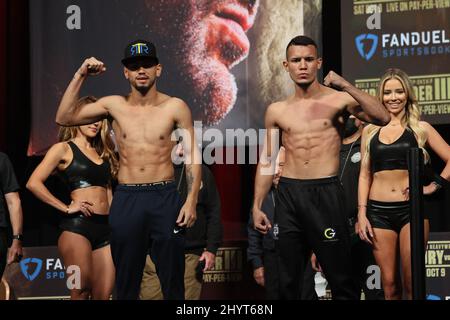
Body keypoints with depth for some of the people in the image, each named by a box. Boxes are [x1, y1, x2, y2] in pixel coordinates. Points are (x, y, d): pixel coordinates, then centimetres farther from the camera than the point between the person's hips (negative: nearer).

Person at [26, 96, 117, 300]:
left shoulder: (103, 153, 20)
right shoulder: (64, 149, 2)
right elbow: (33, 183, -8)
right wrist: (66, 208, -9)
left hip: (105, 229, 6)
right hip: (77, 225, -6)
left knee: (103, 295, -1)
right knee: (80, 293, -9)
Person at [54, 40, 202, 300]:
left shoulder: (175, 107, 1)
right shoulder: (114, 105, 7)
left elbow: (193, 158, 2)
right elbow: (64, 118, 6)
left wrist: (192, 200, -8)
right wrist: (80, 76, 0)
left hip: (165, 199, -2)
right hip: (126, 200, 2)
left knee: (173, 281, 0)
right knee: (126, 283, 8)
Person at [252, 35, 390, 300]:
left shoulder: (337, 100, 0)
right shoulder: (277, 111, 10)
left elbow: (383, 118, -15)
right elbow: (267, 163, 15)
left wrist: (345, 86, -21)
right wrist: (257, 206, 10)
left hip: (326, 193, -3)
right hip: (288, 195, 3)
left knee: (341, 279, -3)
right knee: (289, 282, 9)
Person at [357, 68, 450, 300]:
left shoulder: (420, 129, 5)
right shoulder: (370, 130, 11)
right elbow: (365, 176, 12)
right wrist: (361, 214, 4)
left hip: (411, 210, -2)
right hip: (379, 211, 2)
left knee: (412, 283, -7)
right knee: (389, 284, 1)